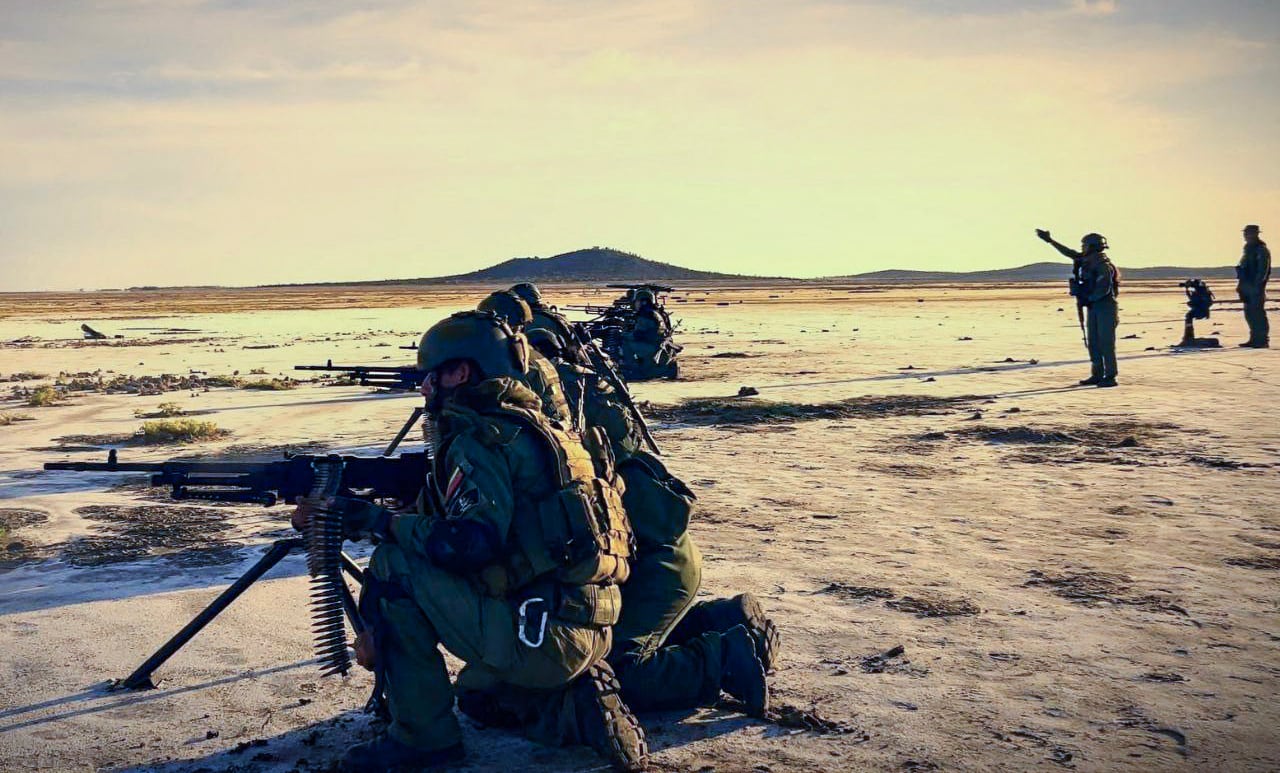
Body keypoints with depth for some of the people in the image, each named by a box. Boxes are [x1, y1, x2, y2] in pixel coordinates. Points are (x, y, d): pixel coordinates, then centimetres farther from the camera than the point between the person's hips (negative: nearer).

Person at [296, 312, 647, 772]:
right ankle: (578, 706, 10)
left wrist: (377, 520, -10)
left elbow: (468, 543, -25)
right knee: (475, 693, 35)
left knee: (393, 567, -7)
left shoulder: (481, 437, -10)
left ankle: (421, 734, 1)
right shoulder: (527, 428, 20)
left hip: (542, 636, -10)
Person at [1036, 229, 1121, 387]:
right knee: (1093, 342, 8)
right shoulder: (1087, 261, 9)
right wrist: (1049, 240, 20)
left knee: (1106, 342, -9)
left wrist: (1087, 299, -16)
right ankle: (1097, 375, 12)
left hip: (1106, 307, -9)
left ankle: (1110, 376, -7)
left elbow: (1104, 289, -23)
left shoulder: (1103, 265, -17)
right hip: (1093, 307, 9)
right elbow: (1069, 252, 19)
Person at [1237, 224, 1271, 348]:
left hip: (1256, 287, -9)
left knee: (1258, 313, -10)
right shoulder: (1248, 249, 19)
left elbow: (1263, 269, -17)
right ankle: (1255, 339, 16)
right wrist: (1241, 284, 19)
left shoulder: (1261, 250, -9)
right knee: (1249, 313, 10)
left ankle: (1263, 341, -8)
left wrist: (1257, 284, -23)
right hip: (1248, 286, 9)